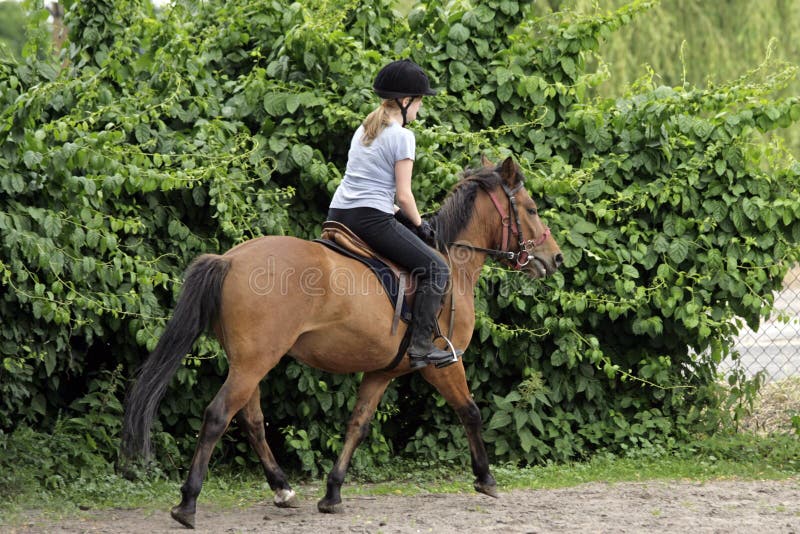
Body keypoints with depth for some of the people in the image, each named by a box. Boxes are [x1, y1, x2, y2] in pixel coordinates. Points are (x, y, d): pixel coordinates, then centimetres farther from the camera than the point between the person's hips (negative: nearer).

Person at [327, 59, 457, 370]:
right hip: (371, 220, -9)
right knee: (436, 269, -3)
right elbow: (403, 195, -10)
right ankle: (421, 347, -11)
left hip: (338, 213, 9)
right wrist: (419, 224, 6)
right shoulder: (402, 136, -7)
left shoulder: (364, 128, 18)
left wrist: (398, 213, 24)